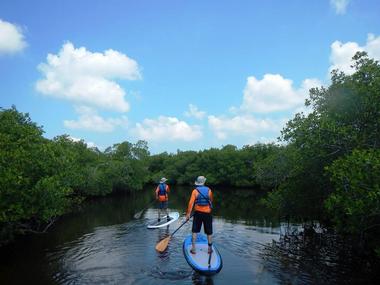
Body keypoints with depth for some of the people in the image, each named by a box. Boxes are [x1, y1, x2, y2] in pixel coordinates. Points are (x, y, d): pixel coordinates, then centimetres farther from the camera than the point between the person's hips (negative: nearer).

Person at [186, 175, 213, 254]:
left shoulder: (195, 191, -7)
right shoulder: (209, 190, -2)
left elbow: (191, 203, -14)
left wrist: (188, 214, -12)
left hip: (198, 212, -1)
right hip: (207, 213, 1)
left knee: (194, 231, 9)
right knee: (209, 232, 12)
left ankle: (193, 248, 8)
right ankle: (210, 248, 19)